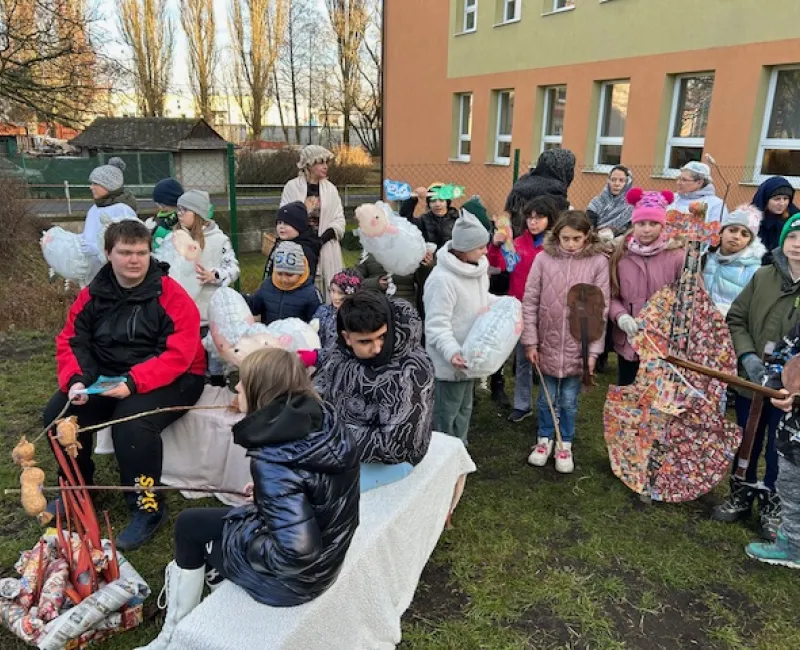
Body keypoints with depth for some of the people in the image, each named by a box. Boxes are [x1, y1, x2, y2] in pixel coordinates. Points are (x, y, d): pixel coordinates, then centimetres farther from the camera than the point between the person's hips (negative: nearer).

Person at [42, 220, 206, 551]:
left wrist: (133, 383, -31)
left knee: (131, 422, -32)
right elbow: (71, 340, 4)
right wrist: (76, 380, -15)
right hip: (107, 376, 6)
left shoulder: (172, 296, -16)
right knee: (58, 413, -8)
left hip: (170, 379, -6)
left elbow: (178, 355, -22)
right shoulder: (93, 295, 2)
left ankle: (148, 508, -11)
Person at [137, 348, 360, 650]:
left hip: (292, 575, -7)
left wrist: (247, 542, -17)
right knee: (195, 520, 23)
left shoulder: (273, 460, -32)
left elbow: (296, 551, -35)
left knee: (190, 524, 14)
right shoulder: (325, 419, -10)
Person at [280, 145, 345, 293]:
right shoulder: (292, 187, 0)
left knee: (328, 289, 0)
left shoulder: (330, 188, 7)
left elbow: (339, 220, 3)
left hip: (326, 249, 2)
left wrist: (322, 239, -11)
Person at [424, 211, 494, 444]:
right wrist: (452, 352, -41)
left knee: (464, 410, 26)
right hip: (449, 363, -10)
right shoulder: (442, 279, -28)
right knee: (445, 415, 8)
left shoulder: (477, 268, 2)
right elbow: (437, 325, -29)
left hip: (469, 357, 10)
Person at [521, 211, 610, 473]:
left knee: (569, 400, 13)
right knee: (547, 398, 15)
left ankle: (565, 445, 33)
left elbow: (600, 309, -5)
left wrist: (594, 350, -7)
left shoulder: (598, 262, -8)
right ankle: (545, 439, 36)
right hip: (548, 344, 1)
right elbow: (530, 302, -3)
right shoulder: (543, 258, -7)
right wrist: (530, 342, -4)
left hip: (578, 346, 0)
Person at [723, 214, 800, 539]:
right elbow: (736, 319, 3)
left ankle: (772, 506, 36)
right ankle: (741, 497, 39)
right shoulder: (763, 277, -4)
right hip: (751, 381, 3)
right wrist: (747, 355, -12)